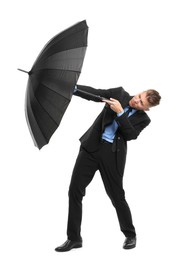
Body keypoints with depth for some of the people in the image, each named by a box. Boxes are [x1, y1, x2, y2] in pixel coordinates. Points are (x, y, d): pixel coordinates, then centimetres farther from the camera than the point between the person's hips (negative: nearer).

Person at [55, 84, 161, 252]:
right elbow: (95, 94, -5)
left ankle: (130, 235, 27)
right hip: (92, 146, 2)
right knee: (75, 191, -2)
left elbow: (130, 135, -14)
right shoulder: (120, 93, 4)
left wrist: (120, 112, -22)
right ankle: (74, 238, 9)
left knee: (116, 195, 3)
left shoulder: (143, 119, 1)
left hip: (112, 154, -2)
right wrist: (73, 87, -20)